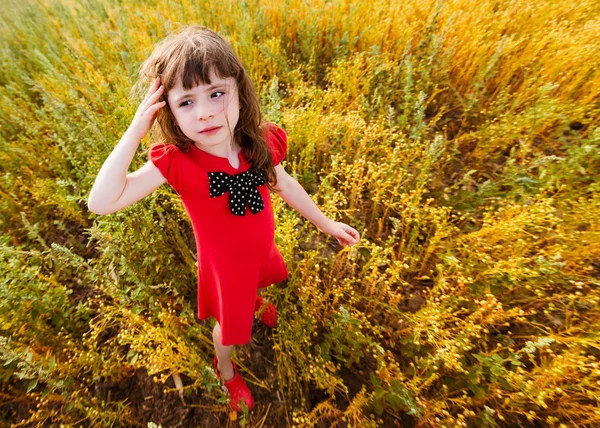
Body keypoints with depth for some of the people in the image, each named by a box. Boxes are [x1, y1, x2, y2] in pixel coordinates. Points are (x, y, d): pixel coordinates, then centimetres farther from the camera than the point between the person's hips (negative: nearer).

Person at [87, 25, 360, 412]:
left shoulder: (261, 143, -21)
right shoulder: (176, 163, -30)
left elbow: (286, 185, -5)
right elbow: (102, 203, -33)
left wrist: (326, 223, 4)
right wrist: (134, 133, -39)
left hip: (262, 250, 3)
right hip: (225, 265, -3)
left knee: (256, 283, 36)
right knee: (230, 327, 23)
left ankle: (256, 300, 76)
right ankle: (226, 372, 58)